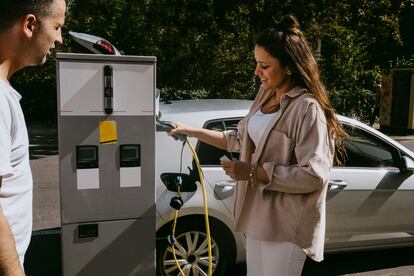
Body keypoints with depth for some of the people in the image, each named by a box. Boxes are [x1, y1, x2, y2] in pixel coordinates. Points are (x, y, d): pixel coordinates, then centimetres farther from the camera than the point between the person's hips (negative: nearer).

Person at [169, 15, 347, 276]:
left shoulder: (308, 108, -19)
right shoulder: (265, 95, 6)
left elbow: (313, 175, -22)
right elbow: (241, 139, 15)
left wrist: (253, 172, -21)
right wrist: (191, 131, 13)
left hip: (287, 225, -8)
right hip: (259, 217, 8)